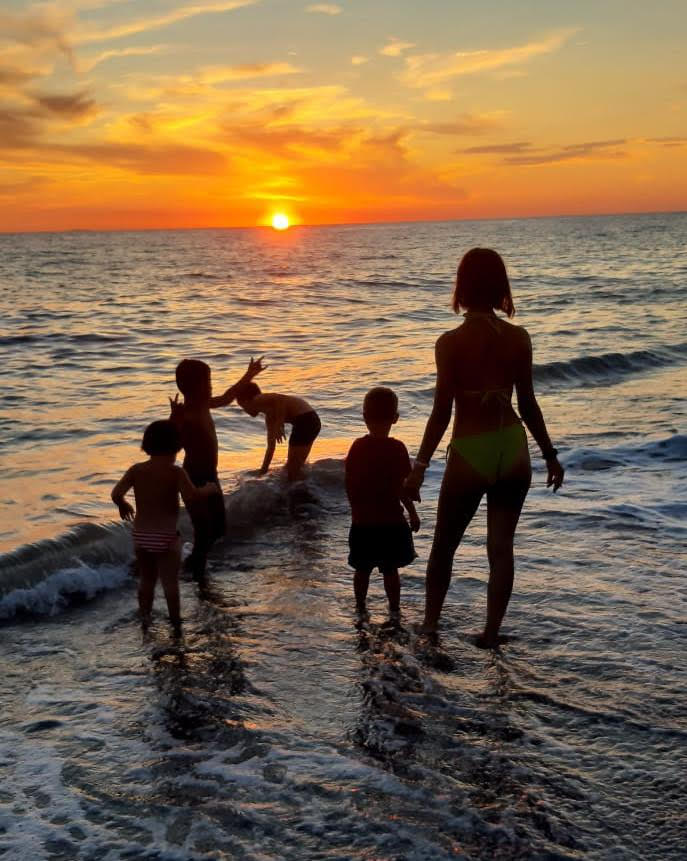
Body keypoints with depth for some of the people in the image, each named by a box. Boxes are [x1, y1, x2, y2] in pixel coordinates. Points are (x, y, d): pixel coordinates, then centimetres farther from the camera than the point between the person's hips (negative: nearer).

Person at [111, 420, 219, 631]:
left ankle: (145, 616, 27)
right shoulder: (175, 472, -13)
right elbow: (191, 496, -25)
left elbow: (116, 494, -8)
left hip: (141, 534, 4)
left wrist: (123, 506, 14)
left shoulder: (136, 470, -1)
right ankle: (175, 621, 12)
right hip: (166, 536, -4)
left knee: (146, 579, 20)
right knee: (170, 581, 6)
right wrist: (210, 489, -8)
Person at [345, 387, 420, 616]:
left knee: (362, 569, 15)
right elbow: (401, 488, -12)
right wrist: (412, 513, 1)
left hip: (362, 522, 4)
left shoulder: (357, 447, 0)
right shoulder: (396, 448, -12)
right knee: (390, 570, 6)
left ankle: (360, 607, 27)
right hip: (391, 522, -3)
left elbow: (349, 486, 4)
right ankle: (394, 609, 13)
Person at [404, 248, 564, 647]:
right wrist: (551, 455, 13)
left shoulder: (451, 342, -13)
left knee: (444, 546, 17)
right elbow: (528, 404, 2)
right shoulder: (519, 338, -3)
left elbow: (442, 412, -13)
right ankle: (491, 632, 17)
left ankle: (430, 624, 27)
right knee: (501, 547, 13)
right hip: (513, 449, 3)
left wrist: (420, 466, -7)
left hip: (471, 454, -3)